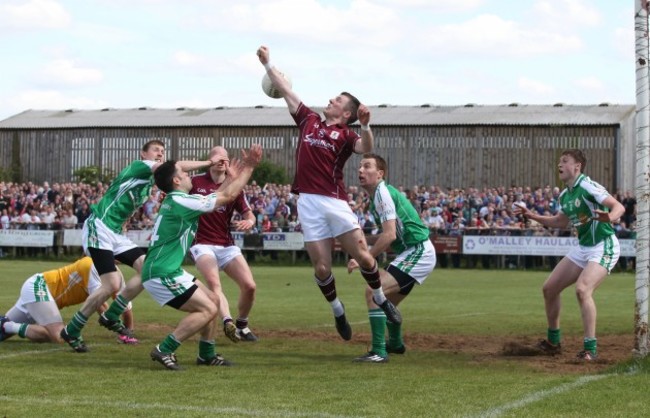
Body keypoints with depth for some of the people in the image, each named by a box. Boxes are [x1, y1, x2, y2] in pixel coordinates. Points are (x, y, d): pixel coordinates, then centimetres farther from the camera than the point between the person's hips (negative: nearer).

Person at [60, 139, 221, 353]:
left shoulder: (148, 182, 20)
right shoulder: (138, 166, -7)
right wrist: (208, 163, -15)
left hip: (115, 233, 9)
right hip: (98, 227, -9)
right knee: (111, 285, -16)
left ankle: (110, 316, 7)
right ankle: (71, 331, -2)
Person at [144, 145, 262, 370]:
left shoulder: (176, 201, 12)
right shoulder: (180, 202, -17)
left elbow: (217, 197, 27)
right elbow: (228, 196, -12)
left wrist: (231, 178, 22)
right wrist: (248, 169, -5)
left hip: (169, 271, 10)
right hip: (161, 274, -10)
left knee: (213, 300, 16)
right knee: (207, 309, -13)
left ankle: (207, 354, 24)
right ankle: (164, 351, -13)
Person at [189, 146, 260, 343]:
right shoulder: (195, 182, -2)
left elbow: (248, 214, 8)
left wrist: (249, 222, -14)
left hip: (227, 245, 4)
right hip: (203, 243, -4)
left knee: (249, 286, -7)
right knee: (214, 282, -31)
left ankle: (242, 325, 17)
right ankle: (228, 322, -47)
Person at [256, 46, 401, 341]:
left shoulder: (346, 135, 6)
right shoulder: (309, 120, 17)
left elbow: (365, 148, -14)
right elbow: (286, 91, 22)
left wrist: (365, 125, -31)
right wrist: (267, 63, 26)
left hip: (335, 202, -2)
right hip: (308, 203, 3)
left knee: (361, 255, -6)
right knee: (321, 267, -2)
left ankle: (381, 299, 18)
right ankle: (337, 310, 20)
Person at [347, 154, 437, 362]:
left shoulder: (382, 193, -16)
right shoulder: (377, 195, 14)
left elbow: (389, 235, -24)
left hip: (418, 252, -10)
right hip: (415, 252, 10)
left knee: (374, 292, -21)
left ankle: (378, 352, -23)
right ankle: (395, 343, 49)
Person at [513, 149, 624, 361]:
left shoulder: (588, 186, -18)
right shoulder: (564, 196, 7)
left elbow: (619, 207, -25)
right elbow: (561, 221, 25)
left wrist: (609, 217, -46)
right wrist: (533, 216, 17)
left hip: (603, 247, -9)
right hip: (582, 248, 9)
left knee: (582, 290, -28)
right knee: (549, 288, 9)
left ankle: (590, 349, -21)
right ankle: (553, 342, 25)